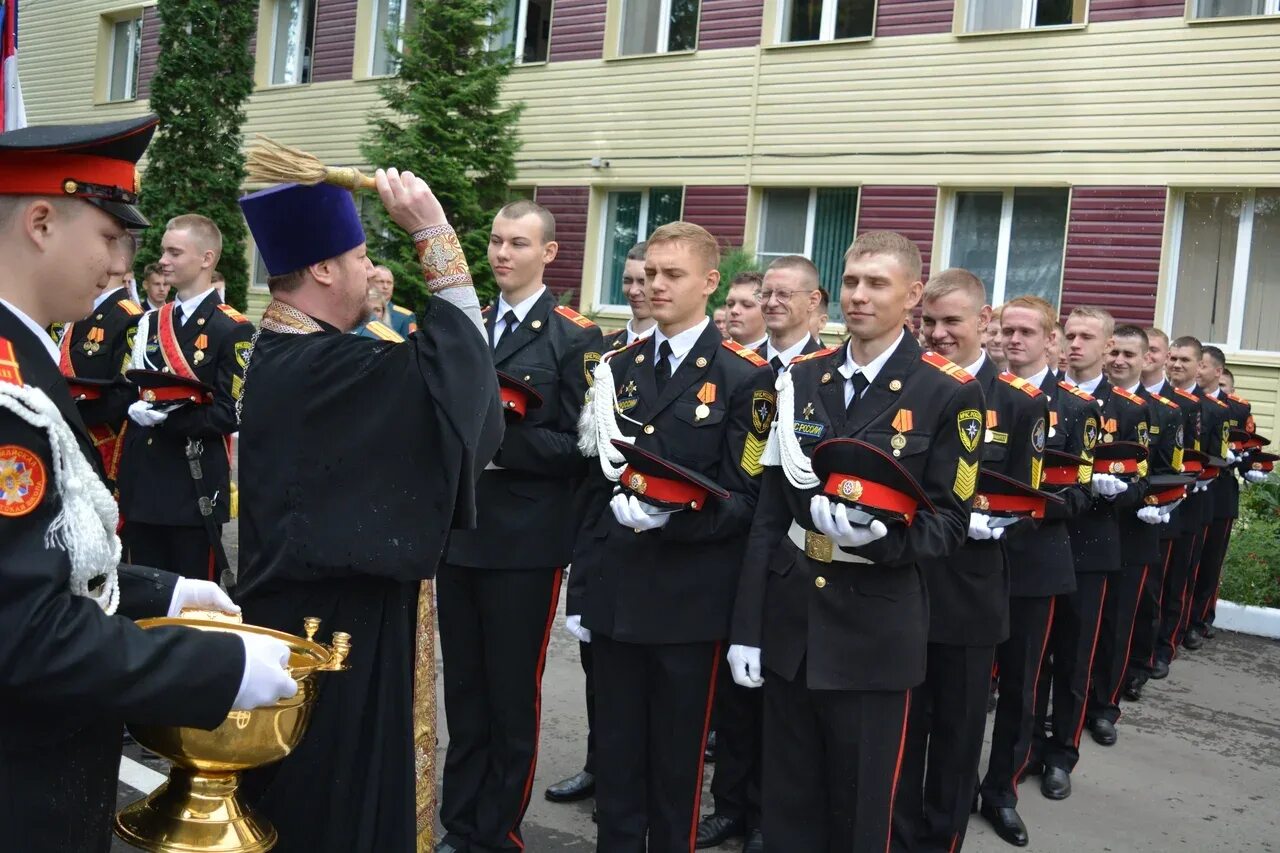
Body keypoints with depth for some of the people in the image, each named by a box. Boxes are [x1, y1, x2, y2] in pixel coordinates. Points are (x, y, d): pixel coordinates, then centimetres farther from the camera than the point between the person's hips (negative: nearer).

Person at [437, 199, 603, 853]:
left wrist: (502, 443, -19)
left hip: (525, 543, -5)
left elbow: (581, 446, -10)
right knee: (463, 690, 14)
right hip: (459, 532, 5)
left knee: (512, 697, 7)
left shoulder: (575, 339, -5)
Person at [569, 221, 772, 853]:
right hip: (613, 592, 4)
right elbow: (595, 486, 11)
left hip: (689, 600, -4)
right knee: (615, 751, 15)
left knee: (677, 759, 11)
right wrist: (581, 588, 8)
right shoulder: (618, 367, 10)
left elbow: (744, 498, -8)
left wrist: (672, 516, -26)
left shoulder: (744, 377, -6)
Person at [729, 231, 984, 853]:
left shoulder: (951, 394, -5)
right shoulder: (800, 379, 7)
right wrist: (746, 626, 2)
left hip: (876, 632, -3)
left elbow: (949, 523, -5)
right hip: (788, 621, 4)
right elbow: (769, 512, 5)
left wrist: (879, 536, -26)